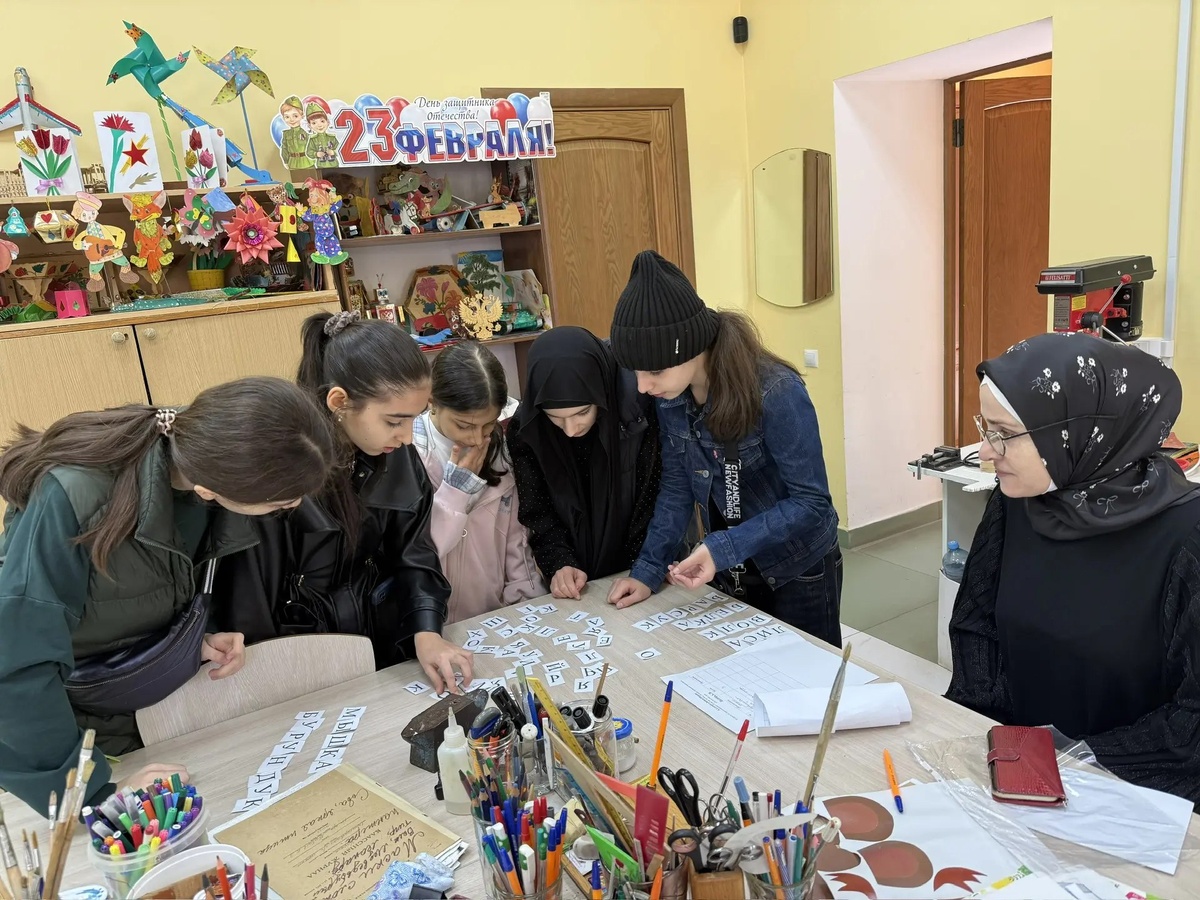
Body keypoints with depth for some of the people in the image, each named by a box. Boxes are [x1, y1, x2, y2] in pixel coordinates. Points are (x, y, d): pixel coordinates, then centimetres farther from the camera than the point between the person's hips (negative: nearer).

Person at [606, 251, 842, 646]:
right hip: (728, 571, 5)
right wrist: (647, 569, -10)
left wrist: (723, 548, -34)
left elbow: (811, 503, -25)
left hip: (797, 571, -5)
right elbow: (676, 488, -3)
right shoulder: (671, 397, -12)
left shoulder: (776, 392, -29)